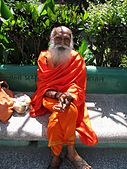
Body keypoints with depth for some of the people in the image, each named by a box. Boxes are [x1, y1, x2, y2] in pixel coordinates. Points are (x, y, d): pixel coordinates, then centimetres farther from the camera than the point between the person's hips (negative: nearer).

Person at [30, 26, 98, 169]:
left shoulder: (77, 59, -1)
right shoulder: (43, 58, 1)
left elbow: (78, 87, -5)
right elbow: (42, 87, -2)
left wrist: (68, 97, -28)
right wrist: (58, 95, -23)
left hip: (70, 98, 1)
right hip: (49, 97, 0)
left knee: (69, 109, -35)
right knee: (68, 110, -33)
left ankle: (56, 157, -20)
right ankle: (71, 152, -18)